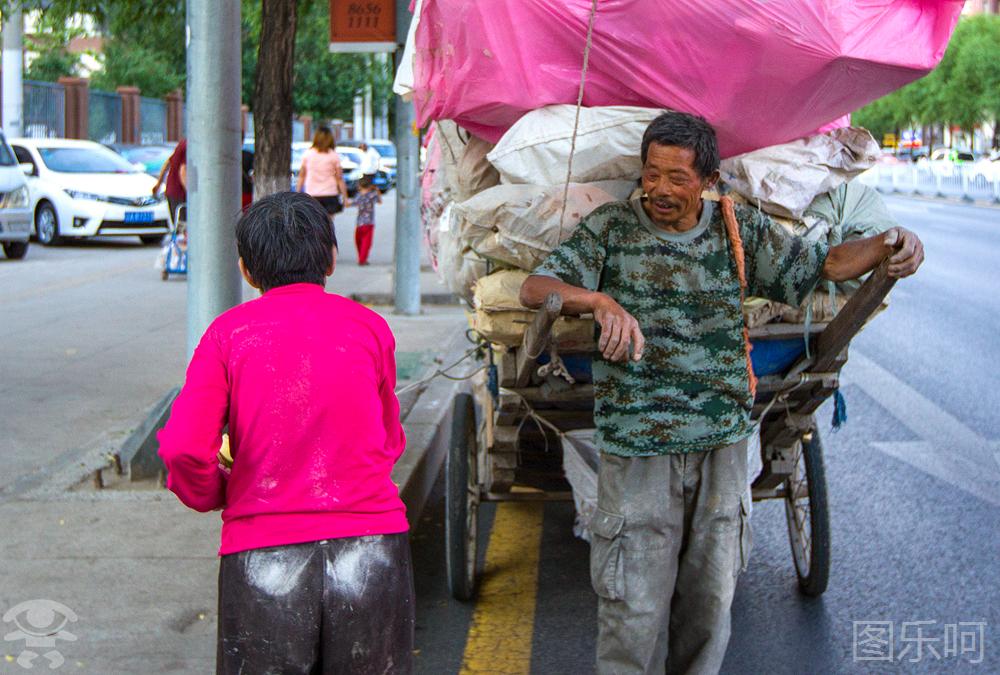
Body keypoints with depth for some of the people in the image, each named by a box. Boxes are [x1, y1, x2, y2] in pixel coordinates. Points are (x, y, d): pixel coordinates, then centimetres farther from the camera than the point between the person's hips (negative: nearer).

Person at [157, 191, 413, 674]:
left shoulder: (229, 332, 1)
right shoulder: (369, 327, 5)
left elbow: (183, 449, -9)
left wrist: (214, 495, 10)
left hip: (262, 557, -1)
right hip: (372, 544, 1)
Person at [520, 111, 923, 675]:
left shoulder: (742, 228, 5)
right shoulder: (611, 228, -2)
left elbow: (826, 264, 12)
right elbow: (534, 289, -11)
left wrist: (887, 246, -9)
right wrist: (600, 301, -31)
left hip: (723, 443, 3)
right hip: (637, 446, -3)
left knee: (710, 597, 14)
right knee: (635, 606, -2)